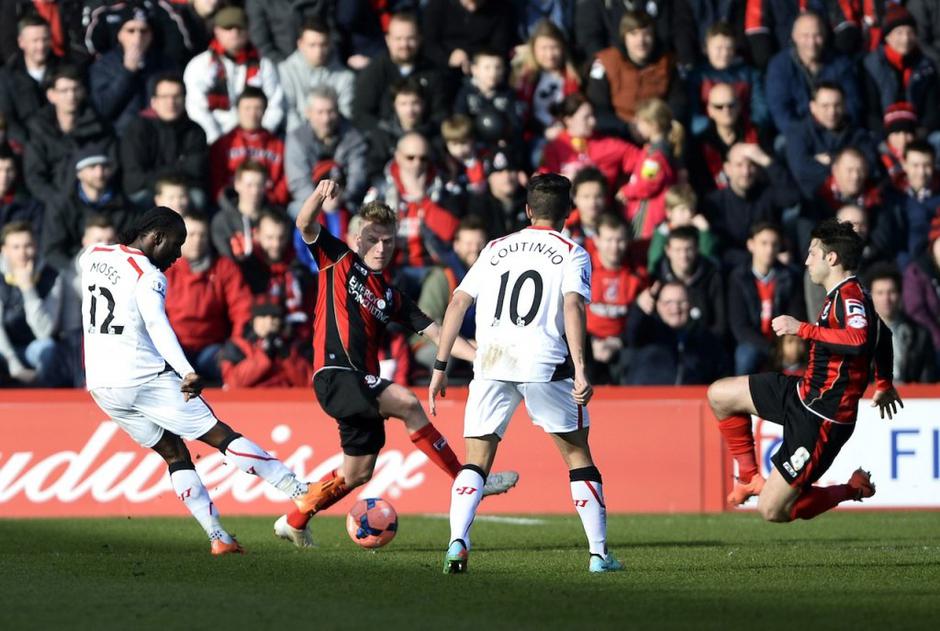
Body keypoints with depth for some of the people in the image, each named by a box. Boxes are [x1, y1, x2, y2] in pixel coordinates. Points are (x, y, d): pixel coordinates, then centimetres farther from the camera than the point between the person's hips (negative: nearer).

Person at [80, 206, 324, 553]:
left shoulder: (92, 255, 8)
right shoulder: (148, 277, -15)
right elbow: (157, 325, -32)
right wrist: (187, 372, -45)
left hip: (101, 385, 7)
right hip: (144, 378, -7)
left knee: (174, 453, 13)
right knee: (221, 435, -1)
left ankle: (218, 537, 4)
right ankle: (301, 493, -1)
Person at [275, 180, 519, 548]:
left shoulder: (390, 296, 19)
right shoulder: (339, 262, 6)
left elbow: (435, 333, 15)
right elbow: (306, 225, -9)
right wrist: (320, 195, -31)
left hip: (363, 385, 7)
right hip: (335, 376, -7)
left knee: (357, 473, 12)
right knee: (407, 404, -25)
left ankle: (294, 522, 32)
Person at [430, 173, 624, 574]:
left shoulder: (496, 249, 20)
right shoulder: (572, 254, 9)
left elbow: (458, 303, 12)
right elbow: (573, 305, -8)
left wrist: (440, 368, 14)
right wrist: (580, 371, -15)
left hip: (491, 361, 2)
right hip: (544, 362, -2)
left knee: (476, 461, 6)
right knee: (577, 454, 12)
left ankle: (457, 545, -15)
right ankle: (599, 553, 11)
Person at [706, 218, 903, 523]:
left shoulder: (850, 297, -21)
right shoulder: (844, 295, 10)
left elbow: (858, 340, -43)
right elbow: (883, 335, 29)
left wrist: (803, 329, -36)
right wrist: (884, 384, 45)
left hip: (821, 418, -10)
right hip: (803, 393, 10)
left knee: (772, 511, -9)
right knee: (720, 395, 13)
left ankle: (852, 491, 8)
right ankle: (750, 477, 20)